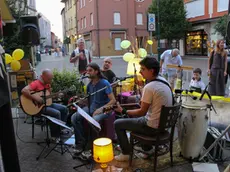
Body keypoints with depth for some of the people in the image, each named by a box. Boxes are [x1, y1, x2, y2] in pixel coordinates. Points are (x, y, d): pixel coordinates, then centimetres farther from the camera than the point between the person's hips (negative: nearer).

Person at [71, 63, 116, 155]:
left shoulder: (104, 83, -13)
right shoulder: (90, 84, 7)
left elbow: (113, 100, -19)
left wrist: (101, 109, -27)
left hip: (104, 109, -7)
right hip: (91, 107, 7)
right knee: (74, 117, -13)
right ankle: (81, 142, -3)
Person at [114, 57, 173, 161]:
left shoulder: (149, 87, -25)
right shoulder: (163, 81, 1)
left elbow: (142, 112, -18)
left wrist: (123, 111, -9)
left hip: (153, 127, -9)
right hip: (163, 123, 9)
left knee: (117, 124, 3)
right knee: (134, 116, 33)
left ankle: (126, 153, 15)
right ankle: (146, 147, 36)